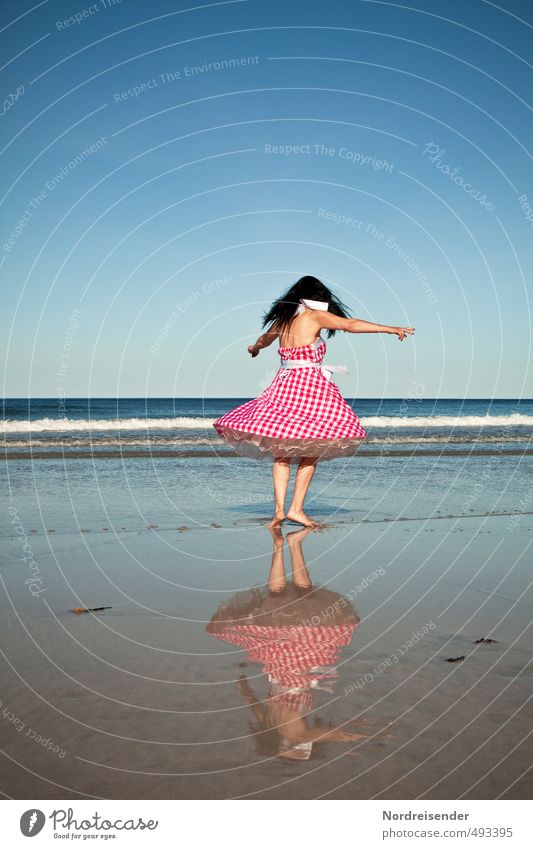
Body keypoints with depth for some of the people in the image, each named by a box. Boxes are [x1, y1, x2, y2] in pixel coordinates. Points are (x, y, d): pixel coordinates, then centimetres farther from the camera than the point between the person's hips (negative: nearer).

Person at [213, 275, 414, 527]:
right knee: (310, 452, 1)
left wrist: (255, 348, 59)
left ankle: (279, 510, 0)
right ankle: (296, 509, -3)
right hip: (310, 385, -6)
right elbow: (351, 324, -9)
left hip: (283, 386, 6)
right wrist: (390, 328, -10)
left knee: (281, 452, 7)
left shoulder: (282, 319, 16)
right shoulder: (315, 316, -1)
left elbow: (265, 338, 36)